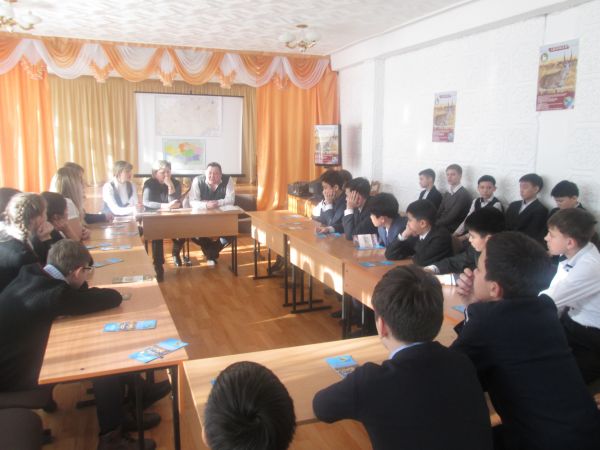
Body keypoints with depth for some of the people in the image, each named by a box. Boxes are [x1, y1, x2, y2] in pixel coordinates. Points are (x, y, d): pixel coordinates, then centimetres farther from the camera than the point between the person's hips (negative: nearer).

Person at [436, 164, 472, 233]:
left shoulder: (464, 194, -10)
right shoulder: (446, 194, 16)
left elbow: (451, 218, -16)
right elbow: (439, 213, 9)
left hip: (453, 231, -7)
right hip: (442, 227, 7)